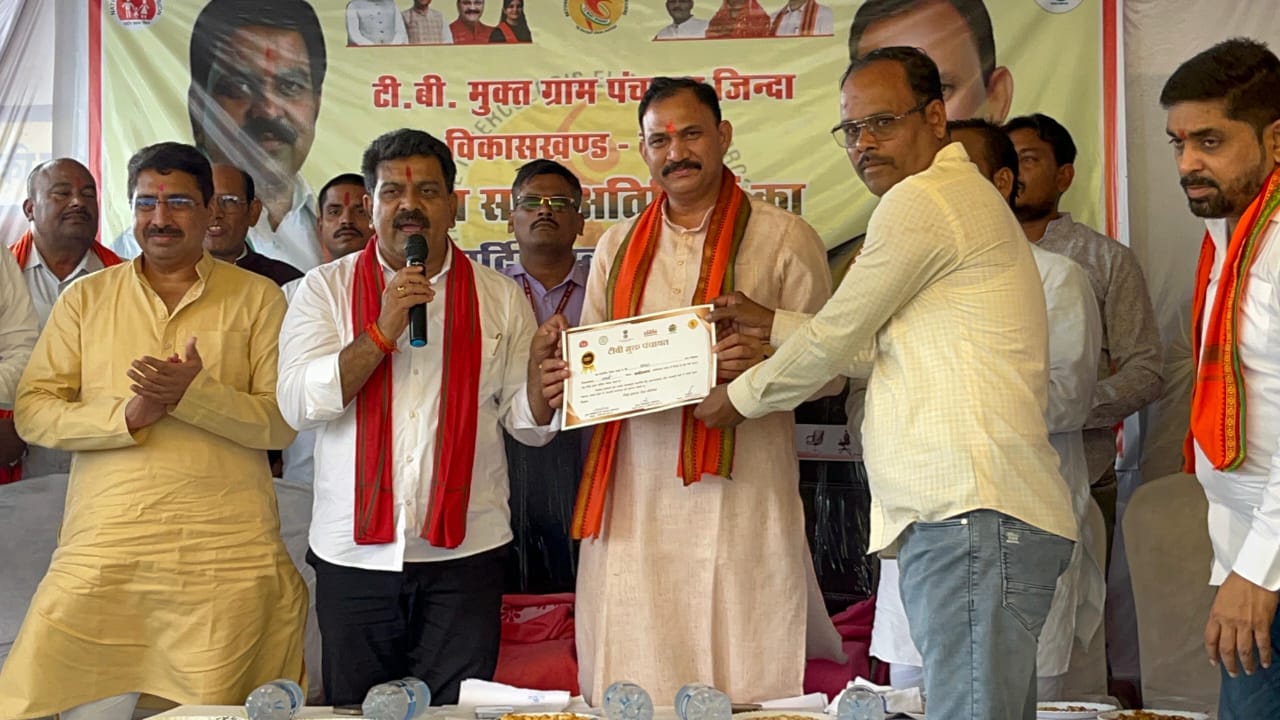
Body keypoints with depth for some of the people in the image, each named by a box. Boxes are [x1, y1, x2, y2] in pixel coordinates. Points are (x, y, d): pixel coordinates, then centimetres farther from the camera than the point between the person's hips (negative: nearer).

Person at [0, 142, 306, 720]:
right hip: (103, 551, 2)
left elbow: (283, 422, -1)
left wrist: (196, 393, -16)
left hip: (228, 557, -1)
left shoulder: (257, 297, 6)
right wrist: (127, 414, -11)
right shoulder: (85, 297, 13)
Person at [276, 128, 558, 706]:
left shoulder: (498, 297, 7)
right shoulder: (325, 289, 4)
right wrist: (383, 330, -17)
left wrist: (539, 373, -15)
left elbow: (526, 423, 7)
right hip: (354, 553, 0)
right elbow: (299, 404, -8)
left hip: (465, 553, 0)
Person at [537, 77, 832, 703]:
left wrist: (767, 358, -18)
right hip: (633, 503, 3)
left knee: (741, 686, -3)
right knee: (632, 691, 3)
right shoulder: (618, 247, 17)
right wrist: (563, 381, 0)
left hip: (739, 496, -3)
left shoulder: (783, 238, 4)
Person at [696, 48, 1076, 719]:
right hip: (959, 515, 11)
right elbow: (874, 348, 28)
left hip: (975, 517, -11)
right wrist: (769, 324, 26)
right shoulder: (963, 198, 26)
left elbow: (834, 339, -3)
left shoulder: (922, 200, -7)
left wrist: (739, 397, 12)